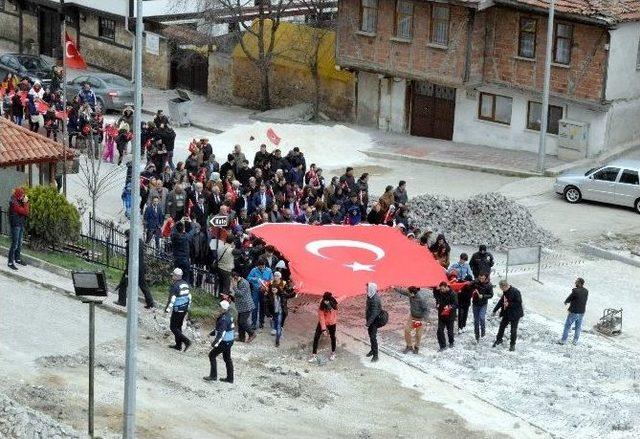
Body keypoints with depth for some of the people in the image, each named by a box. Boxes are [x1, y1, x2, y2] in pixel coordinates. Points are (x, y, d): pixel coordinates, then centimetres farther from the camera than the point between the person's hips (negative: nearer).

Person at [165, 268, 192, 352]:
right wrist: (188, 306, 23)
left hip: (177, 310, -8)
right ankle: (178, 345, 22)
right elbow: (189, 296, 13)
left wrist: (168, 308, -14)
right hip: (185, 309, 8)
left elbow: (172, 298, -22)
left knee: (173, 327, 1)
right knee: (179, 326, 19)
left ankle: (186, 341, -11)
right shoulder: (185, 284, 6)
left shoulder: (175, 286, -19)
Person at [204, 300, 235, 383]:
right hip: (229, 340, 10)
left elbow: (221, 332, -29)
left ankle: (213, 376, 7)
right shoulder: (228, 316, 7)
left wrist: (215, 342, -30)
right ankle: (230, 378, 22)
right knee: (227, 358, 17)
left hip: (225, 342, -10)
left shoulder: (224, 319, -25)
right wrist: (213, 332, 26)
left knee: (212, 355, 3)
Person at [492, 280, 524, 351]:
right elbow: (501, 301, 15)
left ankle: (512, 344, 18)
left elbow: (519, 303, -22)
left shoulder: (515, 292, -23)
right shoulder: (505, 292, 2)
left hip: (515, 314, -8)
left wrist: (509, 304, -27)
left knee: (513, 329, 4)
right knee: (502, 326, 17)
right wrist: (495, 310, 16)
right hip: (506, 313, 8)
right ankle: (499, 340, 37)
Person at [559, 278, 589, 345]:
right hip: (582, 312, 6)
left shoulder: (575, 291, -22)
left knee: (567, 326, 7)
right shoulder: (586, 291, -1)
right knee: (578, 327, 18)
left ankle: (563, 340, 12)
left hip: (574, 312, -6)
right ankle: (575, 341, 24)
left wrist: (566, 302, 12)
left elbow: (569, 299, -13)